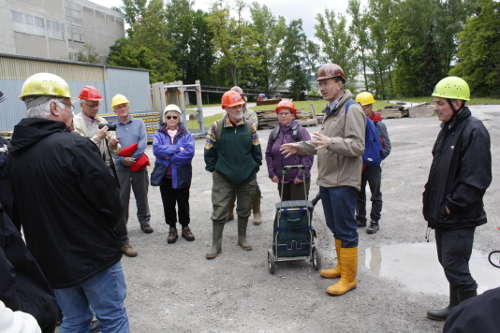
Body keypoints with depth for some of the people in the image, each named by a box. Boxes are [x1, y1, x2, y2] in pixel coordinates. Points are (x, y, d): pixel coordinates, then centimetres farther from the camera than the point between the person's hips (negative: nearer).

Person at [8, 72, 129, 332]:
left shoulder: (13, 154, 0)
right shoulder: (74, 146, -21)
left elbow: (17, 212, 8)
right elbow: (110, 201, -18)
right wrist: (103, 230, 2)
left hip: (49, 260, 7)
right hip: (93, 255, -6)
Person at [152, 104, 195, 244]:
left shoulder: (186, 134, -2)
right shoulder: (159, 135, 2)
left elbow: (189, 152, -18)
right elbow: (157, 149, -16)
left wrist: (168, 156, -18)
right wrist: (177, 149, -21)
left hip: (182, 175, -1)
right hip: (164, 176, 1)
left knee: (183, 202, 13)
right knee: (168, 204, 12)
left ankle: (185, 227, 31)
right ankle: (172, 228, 28)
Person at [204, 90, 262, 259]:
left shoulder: (250, 128, 0)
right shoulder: (216, 128, -7)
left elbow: (256, 150, 8)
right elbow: (209, 151, 0)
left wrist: (254, 168, 6)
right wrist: (213, 169, 0)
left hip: (247, 178, 3)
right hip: (223, 178, -2)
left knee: (244, 210, 15)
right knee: (219, 211, 0)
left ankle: (242, 238, 34)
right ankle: (216, 245, 14)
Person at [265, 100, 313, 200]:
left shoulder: (301, 131, -5)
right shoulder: (274, 133, 10)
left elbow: (308, 154, -11)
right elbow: (268, 155, 13)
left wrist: (301, 175, -14)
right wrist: (272, 174, 4)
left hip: (298, 180, -5)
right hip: (281, 180, 5)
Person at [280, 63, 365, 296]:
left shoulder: (351, 109, -12)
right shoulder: (330, 111, 18)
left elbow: (357, 146, -21)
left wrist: (331, 142, -33)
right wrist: (300, 147, 16)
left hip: (343, 182, -10)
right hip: (326, 180, 10)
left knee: (346, 230, -1)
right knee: (334, 227, 19)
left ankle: (349, 278, 11)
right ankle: (341, 266, 34)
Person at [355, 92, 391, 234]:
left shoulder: (379, 125, -8)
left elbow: (386, 147, -6)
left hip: (373, 166, -3)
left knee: (375, 195, 7)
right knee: (359, 193, 15)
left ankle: (375, 221, 18)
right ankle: (360, 218, 30)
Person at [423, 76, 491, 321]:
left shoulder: (474, 131, -18)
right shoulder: (448, 129, 11)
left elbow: (476, 179, -22)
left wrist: (452, 206, -18)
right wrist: (431, 199, 12)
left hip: (459, 218, -9)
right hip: (442, 213, 9)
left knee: (455, 267, 0)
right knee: (448, 262, 19)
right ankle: (456, 307, 36)